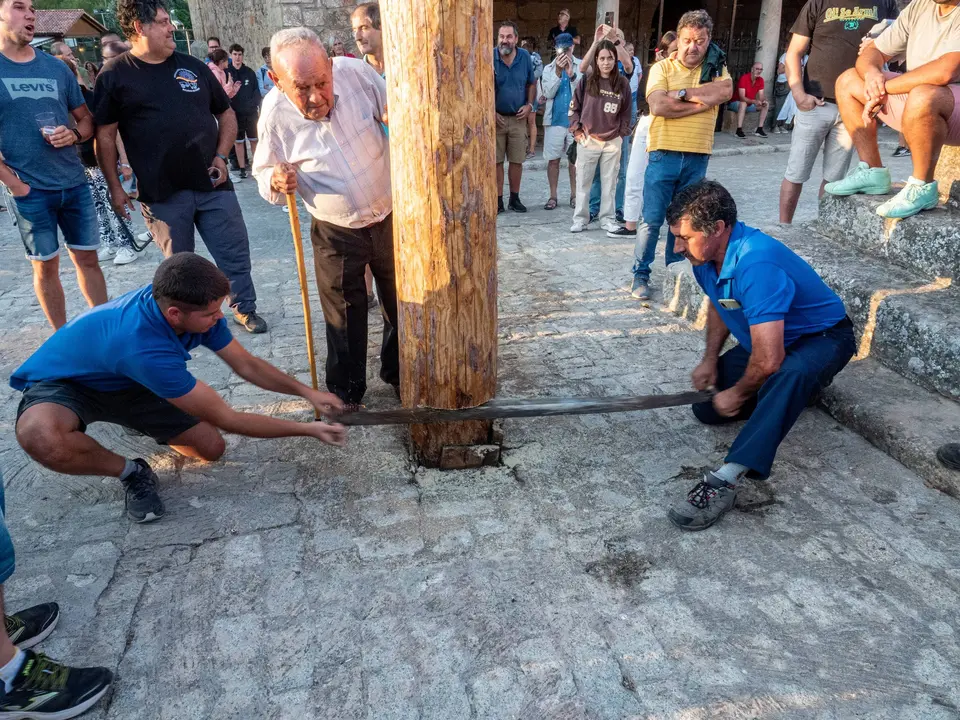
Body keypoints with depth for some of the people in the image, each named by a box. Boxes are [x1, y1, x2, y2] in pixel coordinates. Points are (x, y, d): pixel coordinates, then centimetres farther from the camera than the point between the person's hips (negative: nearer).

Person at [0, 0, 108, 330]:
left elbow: (86, 119, 15)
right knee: (46, 266, 5)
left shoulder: (57, 67, 8)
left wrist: (73, 135, -8)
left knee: (87, 258, 8)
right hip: (30, 191, -3)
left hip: (75, 184, 3)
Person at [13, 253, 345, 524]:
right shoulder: (145, 347, -44)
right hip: (61, 383, -6)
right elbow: (228, 419, -35)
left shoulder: (192, 306, -22)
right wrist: (307, 429, -28)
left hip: (127, 381, 6)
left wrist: (307, 392, -11)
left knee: (211, 448, -6)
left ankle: (140, 419, 23)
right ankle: (132, 473, -11)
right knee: (41, 435, -41)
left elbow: (248, 365, -5)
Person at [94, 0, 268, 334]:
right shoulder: (114, 76, 0)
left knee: (235, 253, 6)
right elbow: (105, 135, 2)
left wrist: (221, 156, 1)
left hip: (212, 184, 3)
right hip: (162, 193, -2)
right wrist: (115, 187, -2)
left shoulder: (193, 66, 10)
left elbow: (226, 114, 15)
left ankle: (244, 308, 24)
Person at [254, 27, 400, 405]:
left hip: (390, 217, 2)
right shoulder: (274, 114, -17)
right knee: (344, 319, 8)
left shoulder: (356, 71, -16)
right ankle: (345, 393, 29)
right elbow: (263, 172, -2)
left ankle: (399, 374, 39)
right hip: (336, 234, -1)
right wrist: (276, 182, -24)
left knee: (401, 304, 15)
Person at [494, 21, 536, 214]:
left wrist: (529, 105, -1)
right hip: (495, 117, -2)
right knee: (496, 161, 2)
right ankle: (498, 200, 10)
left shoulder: (525, 57, 1)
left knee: (517, 160, 7)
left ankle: (515, 198, 19)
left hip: (518, 118, 2)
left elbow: (532, 84, 13)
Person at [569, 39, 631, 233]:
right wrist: (576, 130, -2)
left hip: (613, 141, 1)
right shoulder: (587, 80, -1)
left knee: (610, 182, 6)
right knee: (583, 181, 3)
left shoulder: (623, 83, 2)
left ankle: (607, 219, 15)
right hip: (588, 139, -1)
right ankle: (580, 219, 11)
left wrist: (622, 133, 4)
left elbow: (626, 112, 9)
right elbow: (575, 107, 4)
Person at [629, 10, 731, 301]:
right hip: (664, 154, -3)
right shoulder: (661, 68, 0)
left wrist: (683, 93, -15)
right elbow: (658, 105, -16)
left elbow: (725, 92, -12)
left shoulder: (716, 69, 9)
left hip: (697, 157, 3)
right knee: (652, 219, -2)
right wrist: (702, 102, -12)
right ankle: (641, 274, 9)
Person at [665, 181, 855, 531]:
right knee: (706, 407, 6)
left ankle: (724, 480, -47)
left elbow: (768, 360, -40)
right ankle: (804, 385, 24)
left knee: (789, 374, -42)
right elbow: (719, 306, 13)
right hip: (764, 337, 9)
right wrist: (710, 359, 1)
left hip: (821, 338, -9)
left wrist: (738, 394, -19)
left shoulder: (756, 264, -38)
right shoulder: (707, 254, -10)